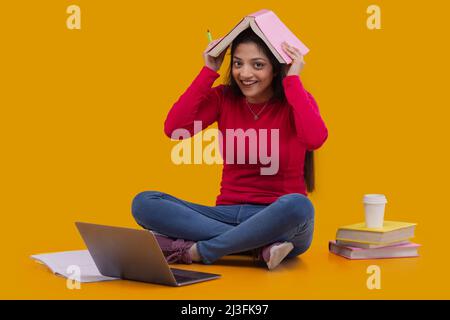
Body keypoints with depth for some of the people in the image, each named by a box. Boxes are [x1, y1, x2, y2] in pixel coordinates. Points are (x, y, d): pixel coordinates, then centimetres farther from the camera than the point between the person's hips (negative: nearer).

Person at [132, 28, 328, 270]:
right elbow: (173, 128, -12)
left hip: (279, 221, -3)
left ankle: (197, 252, -23)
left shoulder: (296, 101, -2)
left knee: (297, 205, -39)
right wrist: (209, 71, -8)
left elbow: (316, 139, -25)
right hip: (228, 216, 3)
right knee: (144, 203, -19)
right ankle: (262, 247, -28)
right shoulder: (223, 98, 4)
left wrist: (293, 79, -16)